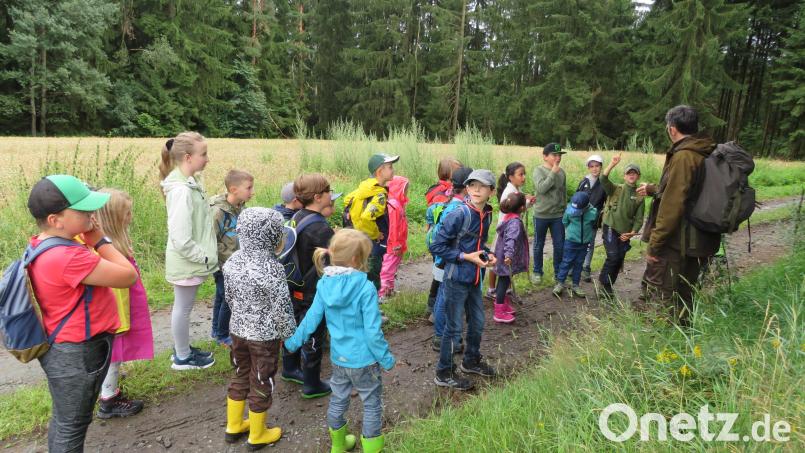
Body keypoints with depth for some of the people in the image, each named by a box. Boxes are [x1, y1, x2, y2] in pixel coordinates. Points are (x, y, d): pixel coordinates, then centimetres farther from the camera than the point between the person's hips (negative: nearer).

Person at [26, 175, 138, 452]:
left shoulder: (43, 245, 0)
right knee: (72, 424, 11)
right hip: (78, 354, -10)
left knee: (64, 419, 27)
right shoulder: (68, 256, -32)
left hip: (65, 349, 10)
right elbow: (128, 275, -25)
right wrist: (99, 239, -19)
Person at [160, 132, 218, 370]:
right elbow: (181, 239, -27)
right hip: (187, 261, -9)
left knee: (183, 307, 21)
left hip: (190, 260, 9)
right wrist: (204, 257, -17)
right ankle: (182, 357, 26)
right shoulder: (181, 189, -26)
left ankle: (182, 348, 38)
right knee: (183, 308, 8)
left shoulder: (188, 183, 3)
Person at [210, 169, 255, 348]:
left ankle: (217, 331, 37)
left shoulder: (240, 207, 0)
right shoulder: (218, 211, -23)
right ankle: (222, 336, 22)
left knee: (221, 298, 21)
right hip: (223, 266, -7)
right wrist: (232, 258, -18)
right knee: (228, 300, 3)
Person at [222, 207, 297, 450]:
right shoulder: (272, 268, -25)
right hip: (264, 336, -6)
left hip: (238, 330, 6)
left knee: (240, 376, 24)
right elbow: (282, 308, -19)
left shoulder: (232, 261, -5)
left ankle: (233, 426, 40)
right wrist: (289, 335, -4)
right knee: (261, 384, 11)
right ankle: (257, 435, 29)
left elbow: (229, 296, 8)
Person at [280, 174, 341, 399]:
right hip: (313, 293, -9)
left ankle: (290, 369, 45)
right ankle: (312, 385, 23)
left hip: (295, 289, 9)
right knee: (313, 338, 7)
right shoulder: (320, 228, -27)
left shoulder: (297, 218, 2)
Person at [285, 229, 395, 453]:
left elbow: (311, 318, -1)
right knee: (372, 404, 15)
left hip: (338, 358, 6)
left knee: (338, 401, 24)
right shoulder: (365, 288, -25)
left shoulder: (324, 284, -9)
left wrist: (293, 341, 15)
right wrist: (386, 358, -9)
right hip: (364, 360, -6)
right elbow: (372, 331, -22)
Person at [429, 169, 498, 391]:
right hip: (456, 279, -8)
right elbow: (437, 247, -19)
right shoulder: (459, 215, -20)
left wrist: (487, 255, 0)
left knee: (478, 322, 21)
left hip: (474, 279, 8)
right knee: (454, 327, 3)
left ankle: (471, 361, 43)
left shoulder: (487, 215, 4)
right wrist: (466, 257, -20)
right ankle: (444, 374, 20)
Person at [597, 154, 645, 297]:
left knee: (619, 261, 8)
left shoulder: (640, 196, 6)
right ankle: (603, 284, 3)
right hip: (610, 228, -4)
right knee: (613, 257, -16)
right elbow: (603, 180, -22)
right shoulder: (616, 189, -2)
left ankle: (608, 287, 24)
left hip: (625, 232, 4)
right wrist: (612, 164, -32)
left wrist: (633, 232, -9)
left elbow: (639, 218, 5)